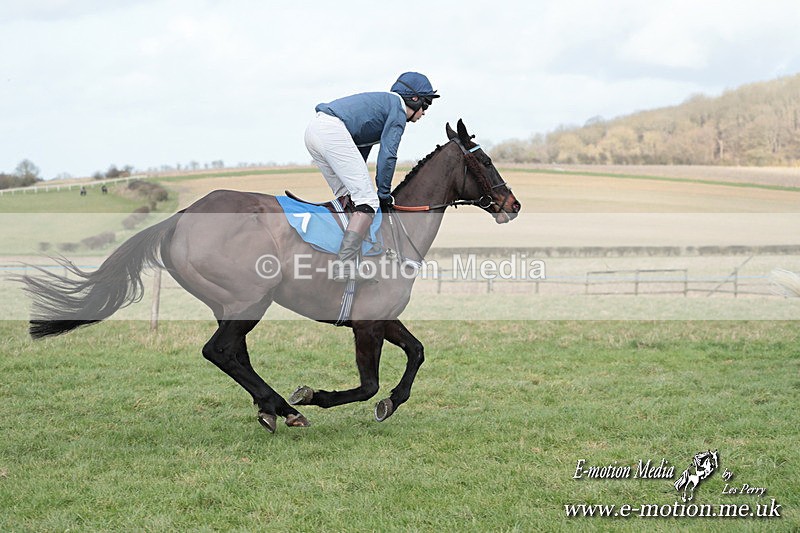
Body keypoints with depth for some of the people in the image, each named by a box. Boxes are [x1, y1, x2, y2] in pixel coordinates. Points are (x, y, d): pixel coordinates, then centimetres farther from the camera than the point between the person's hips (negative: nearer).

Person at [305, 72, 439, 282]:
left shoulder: (383, 103, 32)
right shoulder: (398, 110, 4)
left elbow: (360, 150, 32)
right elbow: (387, 155, -4)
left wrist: (361, 184, 31)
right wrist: (384, 193, 3)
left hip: (314, 130, 10)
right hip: (333, 132, -10)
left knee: (347, 196, 20)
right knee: (367, 200, -10)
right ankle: (344, 265, -22)